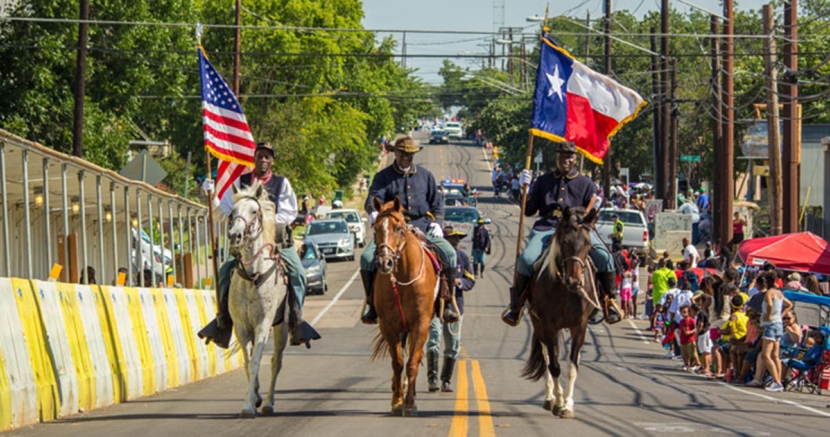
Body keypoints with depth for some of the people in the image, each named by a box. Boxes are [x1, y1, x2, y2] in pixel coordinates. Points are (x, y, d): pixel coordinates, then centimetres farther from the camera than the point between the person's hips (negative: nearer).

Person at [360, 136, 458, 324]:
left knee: (449, 253, -20)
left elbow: (437, 202, 17)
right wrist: (373, 211, -30)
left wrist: (437, 222, -1)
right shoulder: (383, 177, 8)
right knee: (367, 257, -24)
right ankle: (372, 305, -12)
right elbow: (373, 197, -7)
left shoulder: (425, 175, 15)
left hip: (422, 226, 1)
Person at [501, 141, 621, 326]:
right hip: (547, 228, 0)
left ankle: (610, 301, -4)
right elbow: (529, 211, 14)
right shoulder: (544, 181, 17)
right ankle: (516, 304, -11)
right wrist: (525, 188, 2)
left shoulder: (586, 184, 14)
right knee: (526, 259, -28)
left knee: (604, 257, -25)